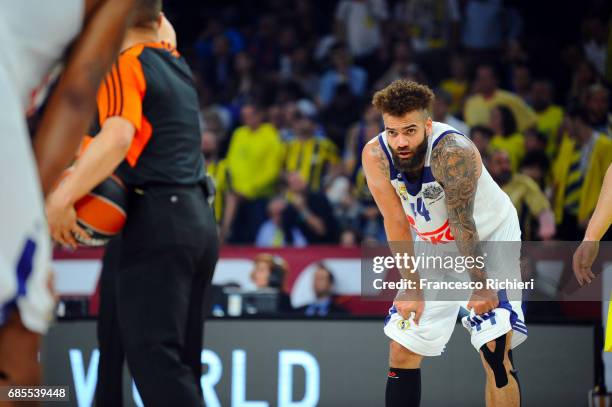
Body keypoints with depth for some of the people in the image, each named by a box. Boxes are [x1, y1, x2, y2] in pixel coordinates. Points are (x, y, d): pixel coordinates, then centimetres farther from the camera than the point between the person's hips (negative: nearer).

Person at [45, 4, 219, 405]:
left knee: (153, 355, -14)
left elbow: (118, 136, -24)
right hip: (198, 219, 9)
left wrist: (63, 196, -31)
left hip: (154, 222, -9)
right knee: (179, 358, 10)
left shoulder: (123, 66, -8)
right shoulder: (176, 63, 15)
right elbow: (161, 31, 39)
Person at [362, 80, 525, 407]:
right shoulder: (375, 156, -19)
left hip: (489, 240, -5)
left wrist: (480, 285, -21)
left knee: (495, 354, -16)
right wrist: (411, 287, -14)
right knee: (402, 354, 3)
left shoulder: (453, 153, -33)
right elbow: (396, 223, -14)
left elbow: (463, 224, -28)